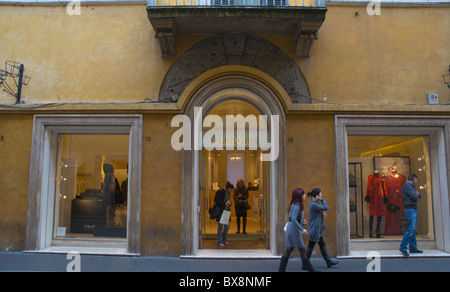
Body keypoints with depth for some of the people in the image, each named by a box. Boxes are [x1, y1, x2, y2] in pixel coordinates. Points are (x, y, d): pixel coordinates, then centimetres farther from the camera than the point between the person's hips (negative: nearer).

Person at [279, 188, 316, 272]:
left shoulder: (295, 204, 14)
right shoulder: (297, 205, -16)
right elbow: (293, 219, -23)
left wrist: (302, 221, 11)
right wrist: (302, 229, -23)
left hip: (290, 229, 10)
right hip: (294, 229, -9)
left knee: (289, 250, 10)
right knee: (302, 249, 1)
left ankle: (281, 269, 11)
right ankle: (310, 269, 11)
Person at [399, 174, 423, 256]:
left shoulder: (410, 186, 22)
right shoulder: (407, 185, -10)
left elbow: (419, 196, 19)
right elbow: (415, 197, -18)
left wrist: (417, 194, -2)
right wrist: (416, 195, 4)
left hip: (413, 209, 11)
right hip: (410, 209, -11)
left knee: (413, 230, 11)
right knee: (411, 229, -15)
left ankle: (413, 248, 15)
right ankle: (403, 248, -14)